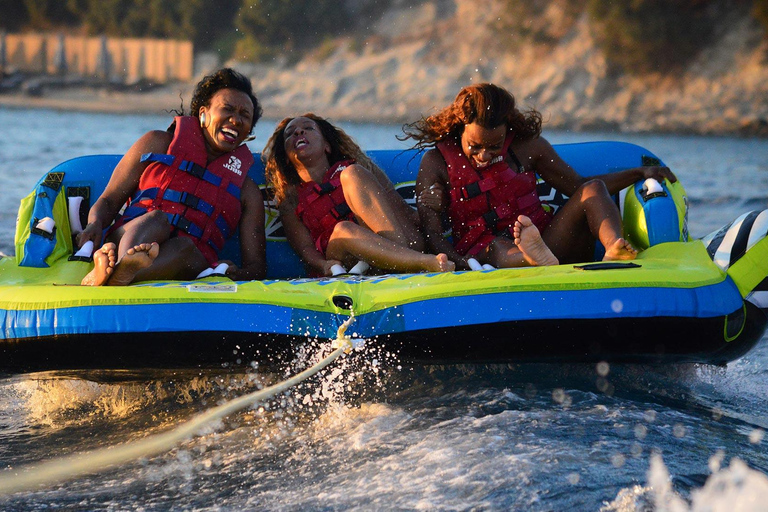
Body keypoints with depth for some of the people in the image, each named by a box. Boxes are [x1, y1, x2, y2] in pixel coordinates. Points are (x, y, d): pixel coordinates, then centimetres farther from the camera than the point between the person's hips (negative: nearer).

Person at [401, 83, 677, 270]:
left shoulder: (527, 145, 12)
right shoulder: (436, 163, 4)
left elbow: (580, 187, 23)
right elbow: (431, 233, -8)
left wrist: (640, 173, 13)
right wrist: (459, 263, -31)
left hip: (547, 243, 4)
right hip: (482, 256, -4)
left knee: (594, 189, -15)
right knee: (498, 249, -39)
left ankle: (614, 248, -48)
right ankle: (536, 260, -75)